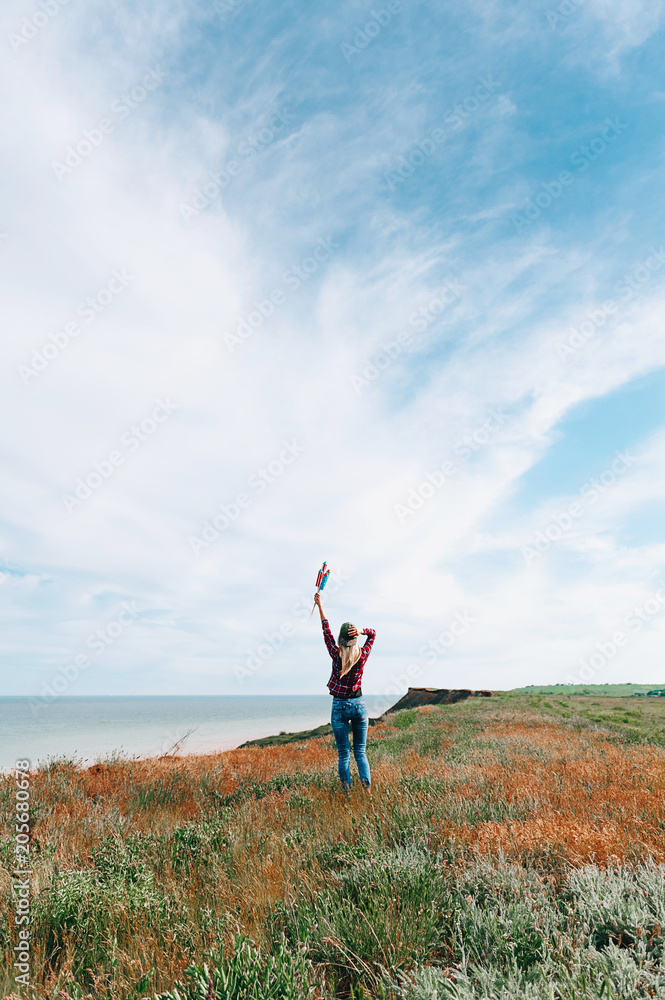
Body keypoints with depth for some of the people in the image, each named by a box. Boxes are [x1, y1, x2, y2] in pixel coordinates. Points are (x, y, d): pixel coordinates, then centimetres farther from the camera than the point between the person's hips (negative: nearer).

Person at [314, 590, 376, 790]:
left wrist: (320, 606, 3)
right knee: (360, 751, 10)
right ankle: (366, 786, -1)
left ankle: (346, 790, 4)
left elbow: (327, 632, -2)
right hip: (358, 705, 2)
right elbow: (373, 633, 8)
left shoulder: (336, 656, -12)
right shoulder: (362, 655, -7)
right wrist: (361, 631, -12)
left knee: (343, 754, 6)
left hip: (339, 707, -2)